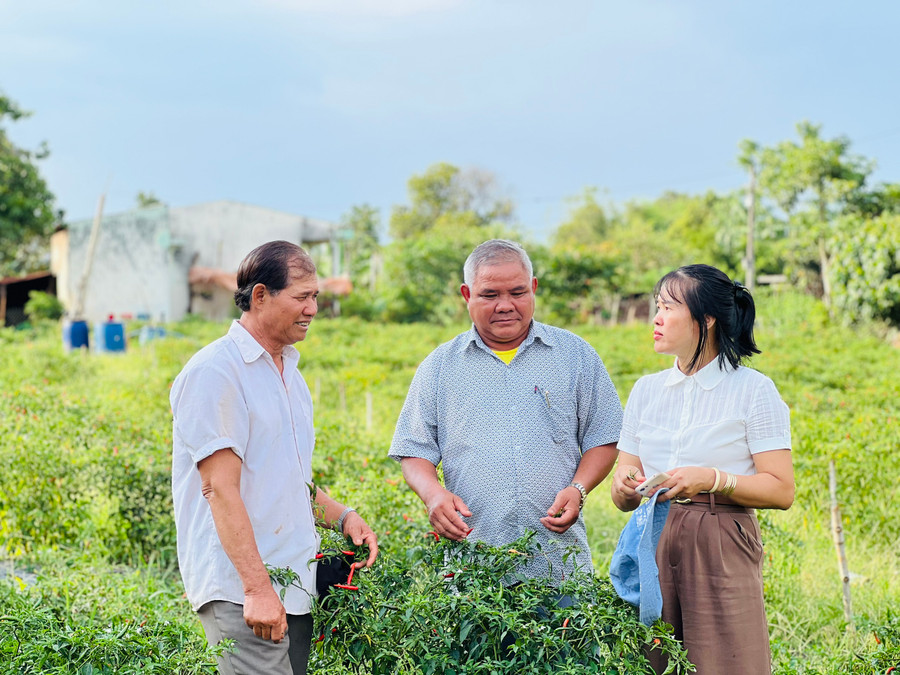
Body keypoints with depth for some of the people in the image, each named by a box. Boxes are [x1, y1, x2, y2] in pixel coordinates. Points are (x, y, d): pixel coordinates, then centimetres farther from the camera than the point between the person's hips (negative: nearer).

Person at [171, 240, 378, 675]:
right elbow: (221, 489, -16)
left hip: (295, 587, 8)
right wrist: (257, 588, -20)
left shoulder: (289, 373, 17)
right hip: (239, 589, -8)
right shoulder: (214, 372, -10)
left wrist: (341, 517, 8)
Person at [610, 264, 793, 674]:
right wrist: (624, 486, -11)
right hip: (653, 545, 4)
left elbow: (781, 491, -7)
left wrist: (712, 479, -20)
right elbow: (622, 499, 12)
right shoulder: (646, 390, 12)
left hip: (721, 549, -4)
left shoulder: (754, 390, -2)